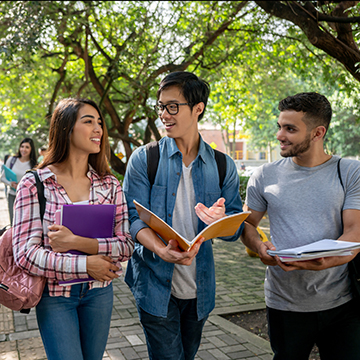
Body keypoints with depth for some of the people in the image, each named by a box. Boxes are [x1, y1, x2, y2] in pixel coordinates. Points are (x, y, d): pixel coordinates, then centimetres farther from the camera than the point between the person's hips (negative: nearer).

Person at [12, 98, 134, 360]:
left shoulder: (110, 185, -1)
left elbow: (127, 245, -7)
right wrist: (85, 265, -19)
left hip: (99, 291, 3)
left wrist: (78, 242, -21)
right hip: (55, 294, -3)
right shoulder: (34, 184, -9)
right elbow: (26, 253, -14)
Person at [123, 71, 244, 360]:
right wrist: (162, 250, -29)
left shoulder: (223, 166, 1)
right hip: (156, 285, -2)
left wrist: (221, 220, -24)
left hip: (199, 289, 3)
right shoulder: (144, 159, -4)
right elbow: (135, 217, -10)